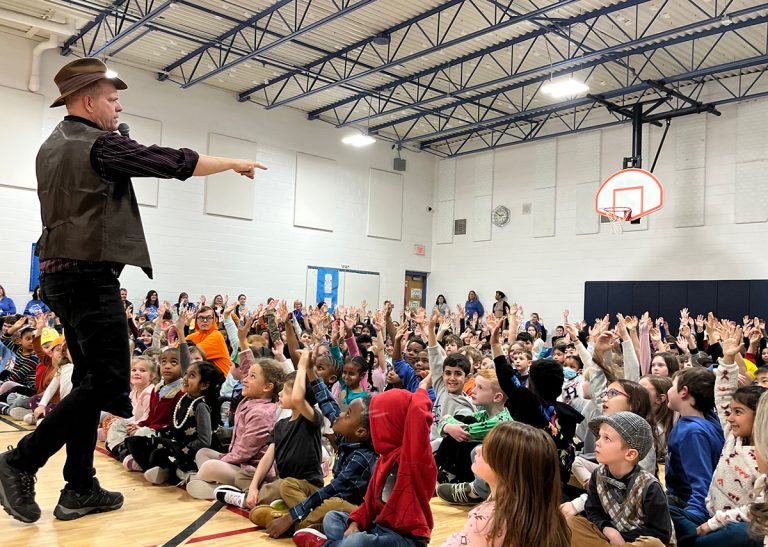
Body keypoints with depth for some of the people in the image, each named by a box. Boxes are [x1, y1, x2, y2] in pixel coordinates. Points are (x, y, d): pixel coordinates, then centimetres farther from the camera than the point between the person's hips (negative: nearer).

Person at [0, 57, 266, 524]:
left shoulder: (53, 146, 16)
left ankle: (80, 489, 13)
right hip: (90, 275, -10)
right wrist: (235, 163, 2)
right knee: (109, 382, -7)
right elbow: (175, 163, -10)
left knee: (91, 378, 11)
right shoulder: (98, 144, -11)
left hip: (60, 274, 10)